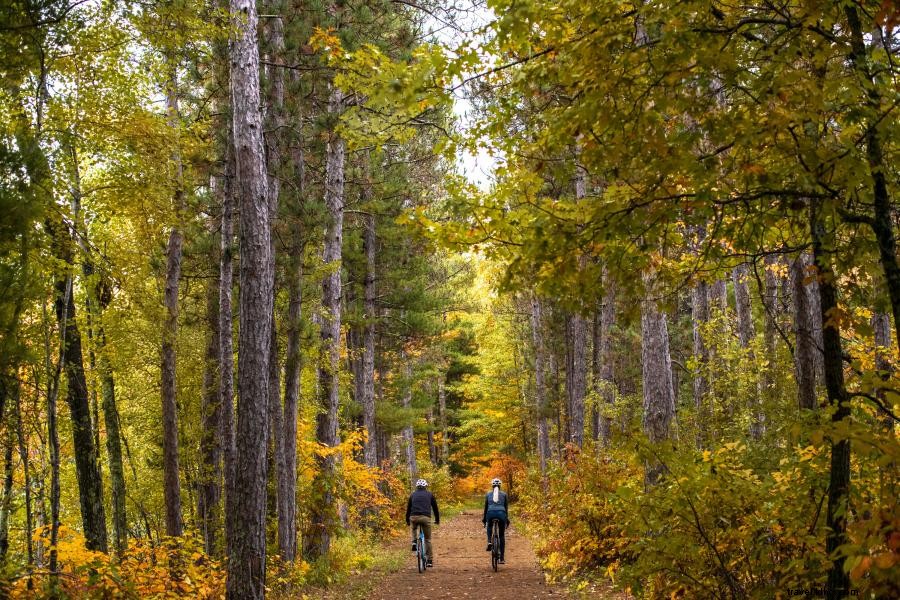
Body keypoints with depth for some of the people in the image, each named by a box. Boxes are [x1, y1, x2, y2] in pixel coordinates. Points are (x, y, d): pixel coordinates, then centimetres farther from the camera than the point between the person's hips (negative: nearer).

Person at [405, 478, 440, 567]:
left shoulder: (413, 495, 20)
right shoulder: (429, 495, 17)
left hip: (414, 517, 1)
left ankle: (414, 542, 12)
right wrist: (437, 520, 32)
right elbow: (435, 507, 21)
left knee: (414, 529, 36)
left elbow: (408, 508, 23)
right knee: (427, 539, 10)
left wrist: (407, 520, 33)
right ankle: (429, 560, 8)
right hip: (426, 518, -1)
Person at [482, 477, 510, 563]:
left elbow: (485, 507, 18)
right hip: (501, 514, 0)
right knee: (502, 536, 13)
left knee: (489, 527, 35)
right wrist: (507, 519, 20)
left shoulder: (488, 494, 18)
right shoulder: (504, 494, 16)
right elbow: (506, 507, 14)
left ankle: (489, 542, 7)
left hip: (491, 513, 1)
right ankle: (501, 558, 8)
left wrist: (484, 519, 24)